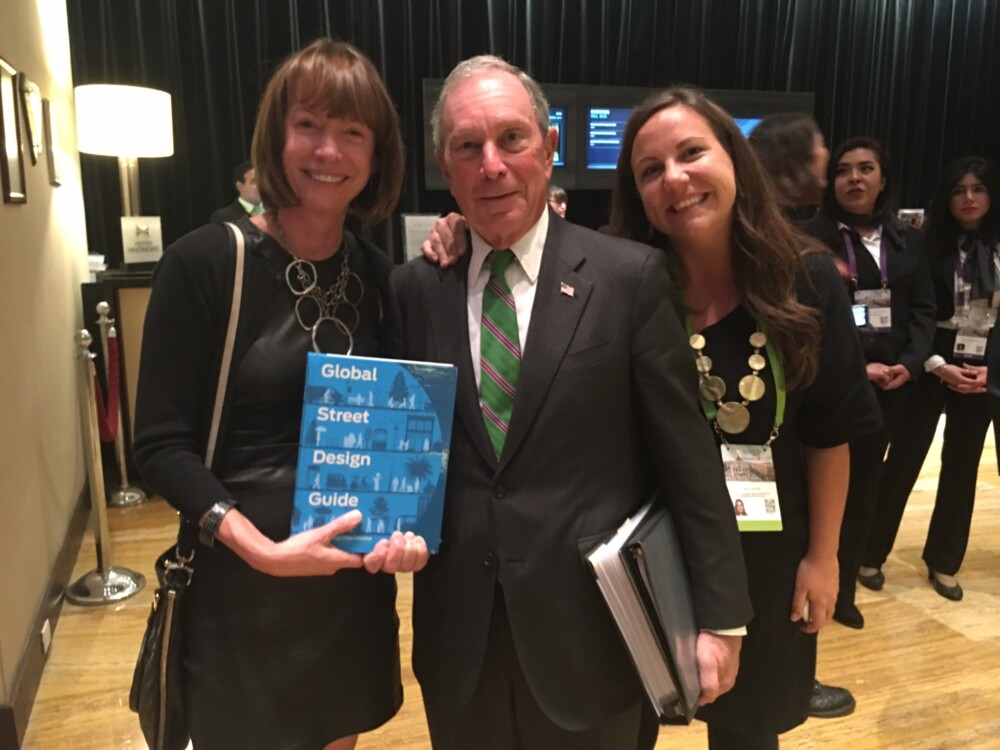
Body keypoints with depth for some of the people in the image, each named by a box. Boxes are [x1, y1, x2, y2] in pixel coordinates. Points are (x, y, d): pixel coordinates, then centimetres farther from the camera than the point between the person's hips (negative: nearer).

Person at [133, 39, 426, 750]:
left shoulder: (377, 274, 1)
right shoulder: (205, 263, -13)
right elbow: (162, 444, -12)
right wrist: (260, 548, -23)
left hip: (356, 575, 4)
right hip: (241, 583, -4)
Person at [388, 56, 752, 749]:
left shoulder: (629, 276, -9)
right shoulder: (415, 289, 0)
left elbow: (689, 458, -7)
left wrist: (719, 615, -4)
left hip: (591, 630, -2)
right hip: (457, 634, 3)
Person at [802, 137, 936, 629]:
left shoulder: (908, 240, 11)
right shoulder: (812, 238, -5)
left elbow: (923, 309, 8)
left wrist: (910, 364, -8)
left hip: (890, 382, 5)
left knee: (863, 486, 12)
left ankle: (843, 590, 25)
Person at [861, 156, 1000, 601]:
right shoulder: (929, 245, -4)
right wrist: (938, 365, -15)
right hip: (933, 368, -3)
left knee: (962, 466, 10)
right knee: (903, 460, 1)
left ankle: (943, 561, 24)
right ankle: (871, 554, 14)